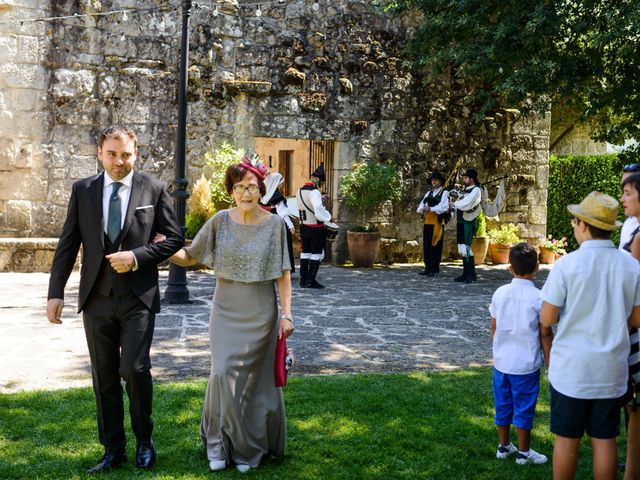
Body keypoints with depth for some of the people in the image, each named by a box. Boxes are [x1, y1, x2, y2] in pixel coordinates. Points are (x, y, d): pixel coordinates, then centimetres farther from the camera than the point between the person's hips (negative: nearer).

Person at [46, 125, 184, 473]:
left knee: (135, 369, -7)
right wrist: (56, 291, 1)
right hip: (97, 297, 3)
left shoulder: (153, 190, -1)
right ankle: (113, 450, 23)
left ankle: (144, 440, 17)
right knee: (104, 377, 9)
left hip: (138, 297, -2)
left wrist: (136, 256, -13)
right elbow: (68, 244, 6)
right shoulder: (82, 190, 5)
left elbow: (174, 238, 1)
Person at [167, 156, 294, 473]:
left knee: (255, 378, 7)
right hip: (226, 312, 1)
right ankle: (221, 445, 14)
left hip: (260, 314, -1)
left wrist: (286, 314, -5)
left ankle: (250, 448, 24)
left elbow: (282, 274, -2)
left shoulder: (274, 224, -5)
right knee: (224, 374, -5)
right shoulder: (220, 221, -3)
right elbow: (190, 257, 1)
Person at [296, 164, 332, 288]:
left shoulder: (300, 191, 5)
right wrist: (328, 216, -9)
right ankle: (311, 281, 1)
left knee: (305, 252, 15)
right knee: (317, 253, 1)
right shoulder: (314, 192, -20)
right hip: (316, 228, -8)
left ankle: (303, 279, 19)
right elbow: (319, 210, -27)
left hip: (303, 226, 8)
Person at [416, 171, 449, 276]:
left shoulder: (444, 193, -1)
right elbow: (422, 204, 10)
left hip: (437, 222, -6)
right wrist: (421, 209, -13)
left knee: (436, 247, -3)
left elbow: (444, 206, -15)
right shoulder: (429, 193, 19)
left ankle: (435, 270, 2)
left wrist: (431, 209, -25)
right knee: (426, 246, 6)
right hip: (427, 222, 6)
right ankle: (428, 268, 14)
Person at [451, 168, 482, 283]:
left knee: (466, 248, -12)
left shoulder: (476, 190, -10)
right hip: (461, 221, 9)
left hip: (468, 222, -9)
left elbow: (466, 204, -21)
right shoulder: (465, 189, 16)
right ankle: (465, 274, 18)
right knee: (462, 249, 11)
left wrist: (455, 204, -8)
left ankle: (471, 275, -5)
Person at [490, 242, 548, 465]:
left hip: (501, 361, 4)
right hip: (526, 363, -4)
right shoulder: (538, 298, -15)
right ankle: (523, 452, 21)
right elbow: (545, 332, -10)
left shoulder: (500, 293, -4)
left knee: (503, 405, 17)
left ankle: (503, 446, 31)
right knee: (524, 408, 9)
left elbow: (494, 325, 4)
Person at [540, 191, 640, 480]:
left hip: (571, 369, -3)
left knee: (567, 439, 9)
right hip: (611, 370, 3)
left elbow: (547, 319, -11)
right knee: (604, 440, 12)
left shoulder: (567, 265, -14)